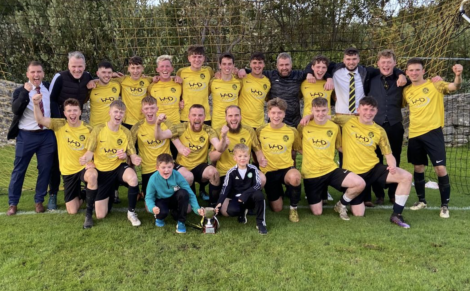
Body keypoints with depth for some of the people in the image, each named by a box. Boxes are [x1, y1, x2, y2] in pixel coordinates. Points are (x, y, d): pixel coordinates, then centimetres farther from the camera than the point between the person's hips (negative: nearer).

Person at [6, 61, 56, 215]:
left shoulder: (50, 88, 5)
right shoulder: (20, 91, -2)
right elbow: (15, 110, -19)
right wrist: (25, 92, -27)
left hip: (47, 135, 2)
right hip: (26, 136, -2)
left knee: (45, 169, 7)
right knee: (19, 169, 5)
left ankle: (39, 201, 21)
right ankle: (12, 203, 18)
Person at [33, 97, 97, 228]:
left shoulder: (88, 129, -8)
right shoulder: (59, 125, -5)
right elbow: (40, 120, -19)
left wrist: (91, 161, -21)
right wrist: (36, 104, -36)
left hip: (84, 167, -2)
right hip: (68, 171, 2)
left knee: (92, 175, -42)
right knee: (72, 211, 3)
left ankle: (89, 213, -23)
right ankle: (81, 195, 41)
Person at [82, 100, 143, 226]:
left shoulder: (126, 132, -7)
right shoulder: (98, 129, -10)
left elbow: (132, 155, -5)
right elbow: (90, 152, -9)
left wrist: (125, 155, -29)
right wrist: (86, 158, -33)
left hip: (119, 167, 0)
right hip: (102, 170, 0)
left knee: (133, 178, -39)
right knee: (100, 215, -1)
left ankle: (131, 212, -14)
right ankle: (109, 195, 35)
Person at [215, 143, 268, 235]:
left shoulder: (253, 169, -5)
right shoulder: (231, 172, -3)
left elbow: (258, 185, -12)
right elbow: (225, 188, -6)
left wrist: (245, 194, -26)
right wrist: (220, 202, -21)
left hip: (250, 197, 0)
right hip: (236, 198, 1)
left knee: (259, 195, -35)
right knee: (231, 210, -31)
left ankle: (260, 222, -16)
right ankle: (243, 211, 9)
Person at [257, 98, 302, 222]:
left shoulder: (292, 131, -6)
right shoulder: (260, 131, -6)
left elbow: (297, 149, 9)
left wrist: (290, 160, -2)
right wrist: (259, 161, 6)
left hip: (287, 168, -1)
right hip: (268, 171, 1)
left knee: (295, 177, -39)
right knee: (276, 209, 3)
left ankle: (293, 208, -10)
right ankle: (279, 191, 40)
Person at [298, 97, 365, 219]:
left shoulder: (334, 127, 1)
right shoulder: (304, 126, -5)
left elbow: (339, 146, 13)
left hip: (331, 169, 2)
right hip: (311, 174, -2)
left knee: (360, 183, -22)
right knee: (317, 212, 1)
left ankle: (341, 205, 7)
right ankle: (318, 195, 36)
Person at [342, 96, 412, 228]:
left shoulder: (379, 131, 1)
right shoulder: (347, 122, -6)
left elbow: (388, 154, 4)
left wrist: (393, 165, -17)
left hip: (374, 168, 3)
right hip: (353, 172, -3)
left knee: (406, 176, -18)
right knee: (358, 214, -3)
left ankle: (396, 215, -5)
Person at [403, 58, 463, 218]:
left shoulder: (434, 85, -3)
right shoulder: (406, 91, 8)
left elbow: (454, 86, -18)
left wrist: (458, 75, -37)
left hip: (432, 131, -4)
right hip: (414, 134, 4)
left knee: (440, 168, -6)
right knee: (418, 168, 13)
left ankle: (445, 205, 10)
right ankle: (421, 200, 31)